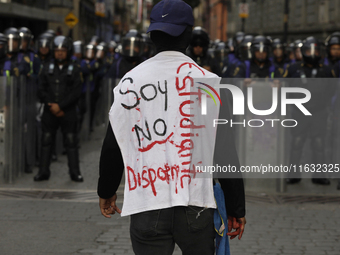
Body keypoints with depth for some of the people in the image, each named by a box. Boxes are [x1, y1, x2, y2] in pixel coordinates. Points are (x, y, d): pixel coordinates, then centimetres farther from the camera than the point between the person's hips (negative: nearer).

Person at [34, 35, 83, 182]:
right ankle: (43, 171, 10)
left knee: (71, 142, -1)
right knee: (46, 141, 4)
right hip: (50, 112, 2)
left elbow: (76, 92, -5)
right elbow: (41, 90, 5)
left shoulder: (74, 70, 3)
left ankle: (75, 172, 3)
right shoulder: (47, 69, 10)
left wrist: (60, 106, -12)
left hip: (68, 113, -2)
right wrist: (51, 105, -8)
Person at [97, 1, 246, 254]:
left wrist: (107, 192, 28)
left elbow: (112, 147, 11)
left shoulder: (130, 81, 4)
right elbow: (226, 151, -1)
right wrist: (236, 208, 7)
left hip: (146, 206, 1)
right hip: (196, 205, -1)